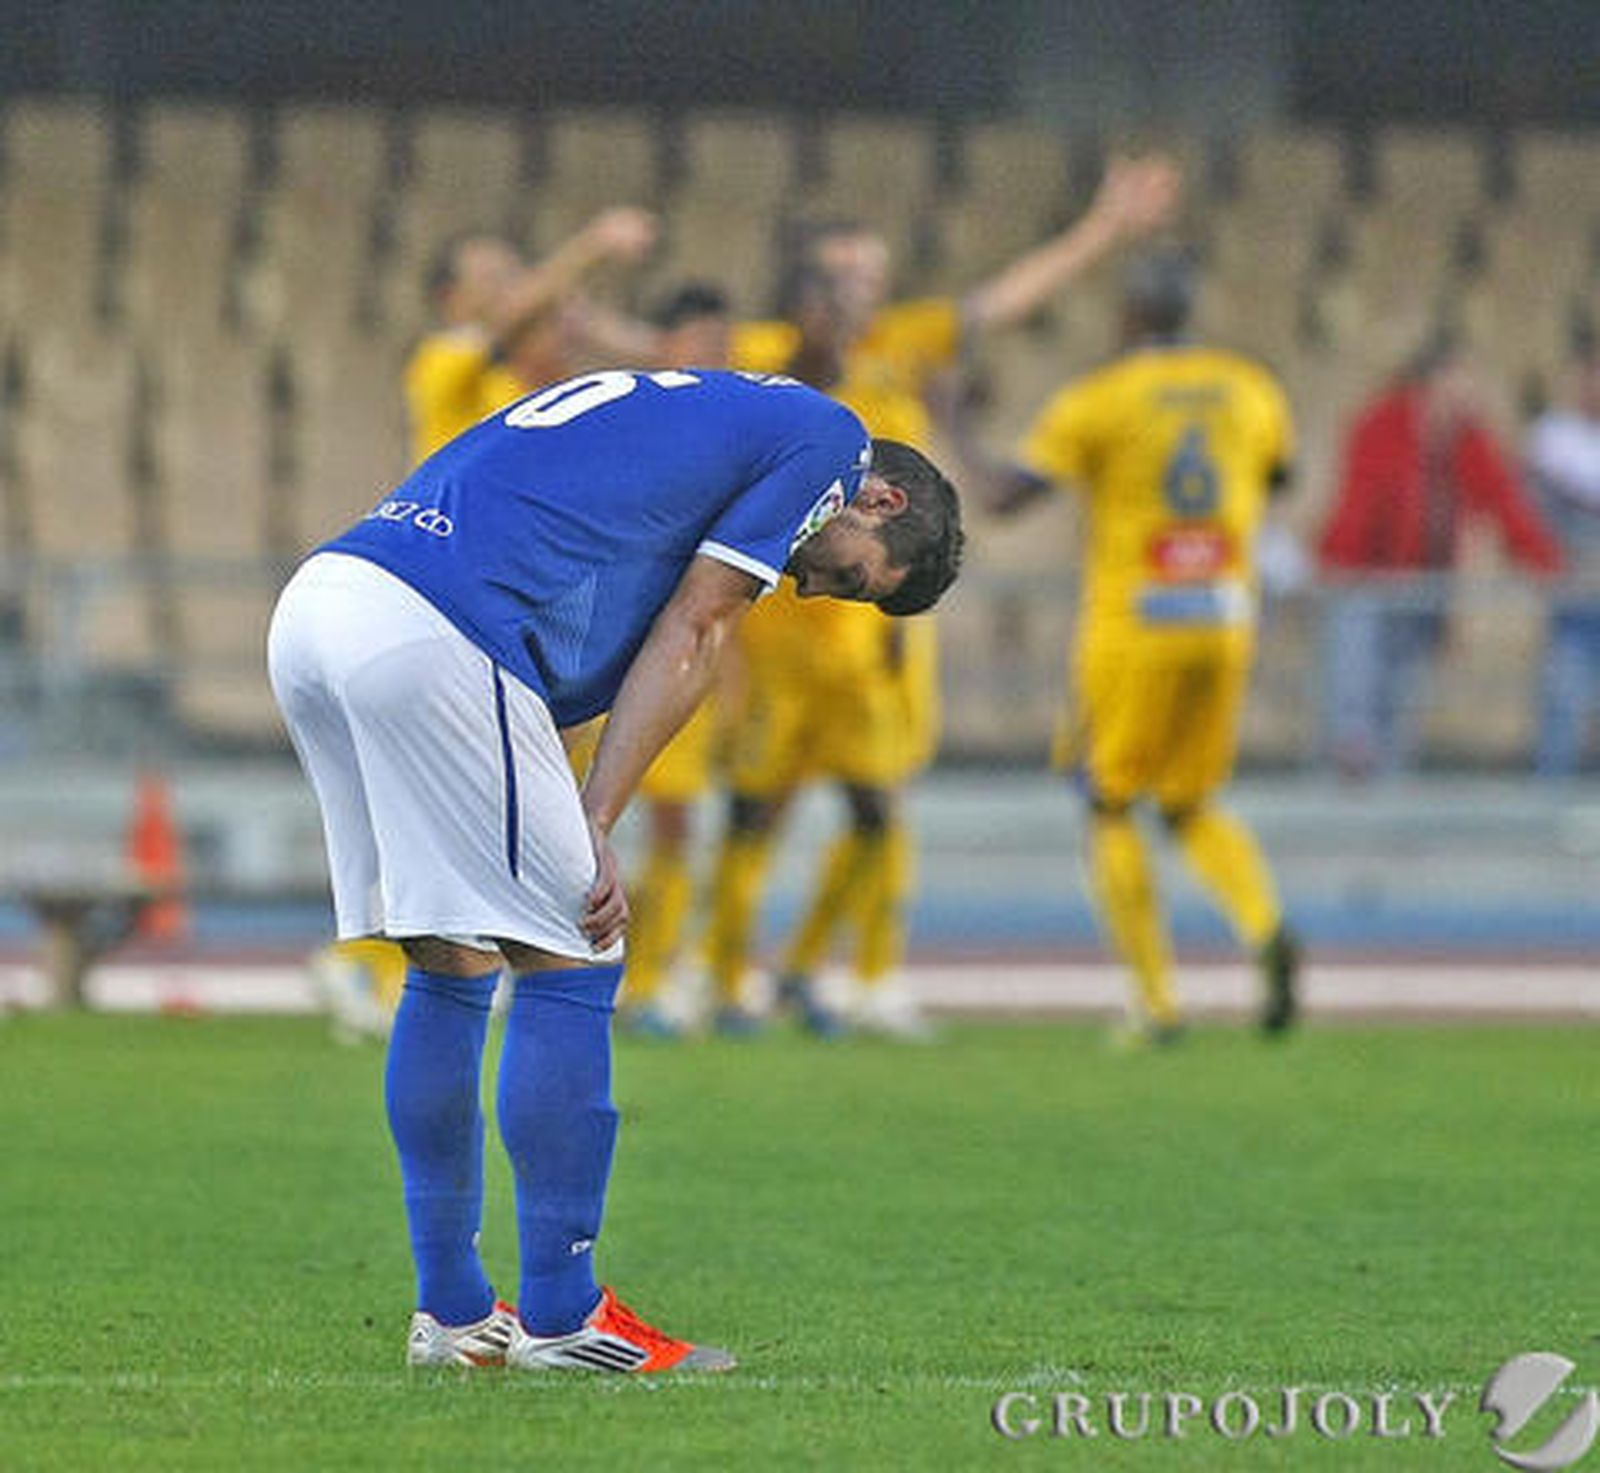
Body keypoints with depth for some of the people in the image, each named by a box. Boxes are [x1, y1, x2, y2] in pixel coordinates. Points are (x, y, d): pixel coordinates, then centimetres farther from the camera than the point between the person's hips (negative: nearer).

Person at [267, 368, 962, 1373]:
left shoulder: (691, 414, 33)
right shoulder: (824, 440, 9)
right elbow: (691, 635, 1)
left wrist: (572, 834, 11)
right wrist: (594, 829, -2)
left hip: (310, 610, 9)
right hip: (427, 632, -9)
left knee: (452, 971, 17)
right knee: (569, 966, 0)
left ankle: (451, 1312, 21)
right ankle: (560, 1316, 4)